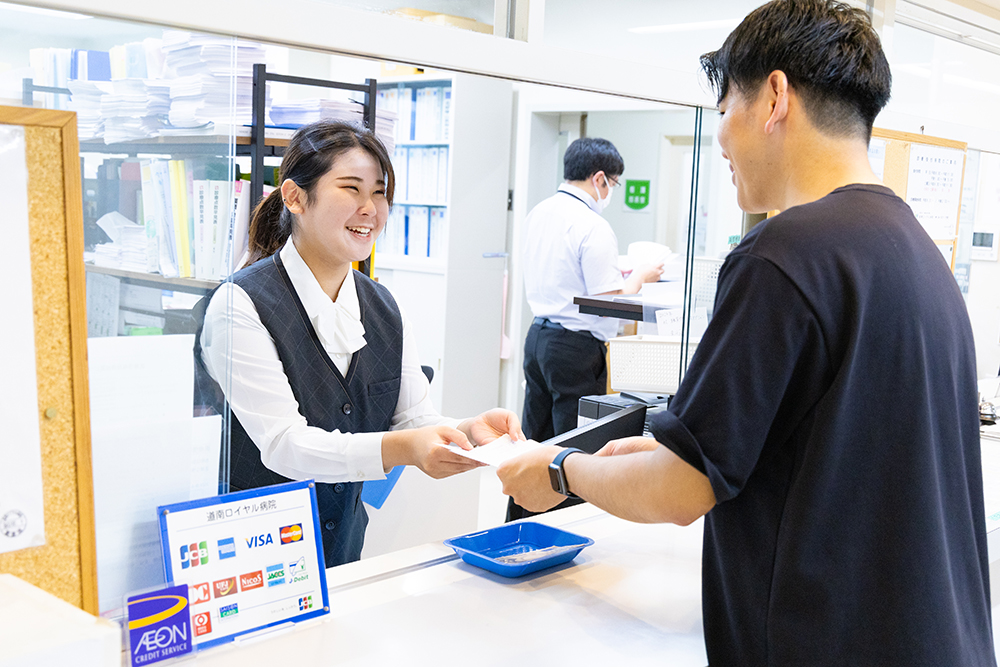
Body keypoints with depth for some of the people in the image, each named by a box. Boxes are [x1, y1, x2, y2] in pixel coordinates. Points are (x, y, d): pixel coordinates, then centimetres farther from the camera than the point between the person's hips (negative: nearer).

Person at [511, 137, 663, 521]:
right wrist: (639, 276, 0)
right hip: (576, 346, -9)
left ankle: (517, 529, 25)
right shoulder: (593, 227, -17)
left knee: (533, 444, 16)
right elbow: (609, 301, -18)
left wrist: (613, 271, 22)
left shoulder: (538, 214, 9)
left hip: (538, 334, 9)